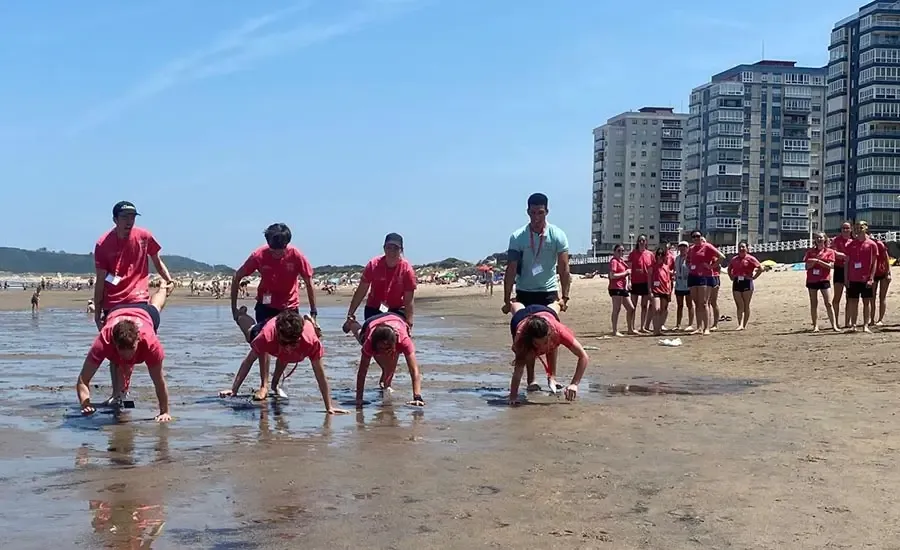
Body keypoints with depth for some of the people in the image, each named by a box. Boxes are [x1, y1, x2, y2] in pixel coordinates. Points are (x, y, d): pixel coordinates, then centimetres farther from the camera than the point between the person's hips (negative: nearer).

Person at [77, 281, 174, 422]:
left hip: (145, 313, 0)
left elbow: (159, 382, -40)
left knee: (154, 306, 34)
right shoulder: (102, 342, -50)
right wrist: (85, 404, -60)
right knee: (123, 367, -6)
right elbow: (83, 380, -43)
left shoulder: (151, 342, -52)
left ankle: (165, 289, 70)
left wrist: (164, 412, -35)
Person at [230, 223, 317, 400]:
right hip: (266, 305, -1)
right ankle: (264, 385, -11)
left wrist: (313, 313, -11)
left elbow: (309, 283, -12)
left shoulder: (296, 256, -22)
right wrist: (234, 308, -9)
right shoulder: (259, 255, -21)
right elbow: (237, 277, -9)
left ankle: (277, 384, 20)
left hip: (289, 306, 1)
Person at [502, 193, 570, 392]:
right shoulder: (517, 237, -10)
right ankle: (531, 380, 7)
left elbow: (564, 268, -8)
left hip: (549, 291, 0)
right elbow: (511, 270, -10)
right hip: (524, 292, 0)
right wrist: (507, 299, -13)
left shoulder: (558, 235, -9)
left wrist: (565, 296, -14)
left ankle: (552, 377, 5)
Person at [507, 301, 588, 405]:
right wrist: (513, 396, -48)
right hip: (521, 316, 0)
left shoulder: (558, 331, -49)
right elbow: (518, 369, -45)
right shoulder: (521, 336, -50)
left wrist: (574, 384, -49)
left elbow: (583, 356, -44)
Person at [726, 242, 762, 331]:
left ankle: (744, 325, 10)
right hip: (736, 283, 4)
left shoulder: (750, 258, -4)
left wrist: (753, 277, -10)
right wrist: (731, 277, 10)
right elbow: (729, 269, 26)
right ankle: (740, 325, -3)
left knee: (746, 306, 4)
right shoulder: (734, 259, 10)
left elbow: (760, 268, -7)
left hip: (747, 283, -4)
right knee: (739, 306, 0)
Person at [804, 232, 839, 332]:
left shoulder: (829, 251, 2)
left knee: (829, 303, -5)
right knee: (813, 304, 4)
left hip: (824, 280, -2)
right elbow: (807, 267, 2)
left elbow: (831, 266, -8)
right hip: (812, 280, 2)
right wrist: (814, 262, -16)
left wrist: (819, 261, -16)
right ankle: (815, 326, 8)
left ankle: (834, 325, -4)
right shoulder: (810, 251, 7)